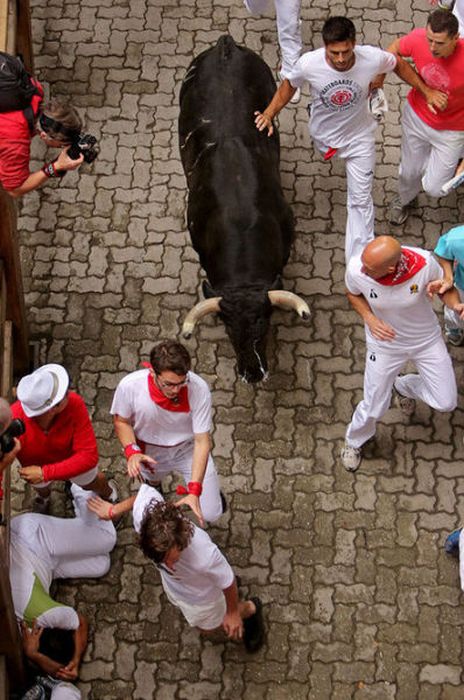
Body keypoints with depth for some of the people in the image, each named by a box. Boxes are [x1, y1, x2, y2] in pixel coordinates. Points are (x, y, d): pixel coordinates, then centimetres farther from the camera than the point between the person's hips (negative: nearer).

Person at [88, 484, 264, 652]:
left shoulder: (205, 556, -50)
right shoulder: (144, 514, -43)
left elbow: (227, 581, -27)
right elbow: (145, 491, -17)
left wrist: (233, 613, -8)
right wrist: (113, 510, 1)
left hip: (201, 594, -4)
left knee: (207, 627, 30)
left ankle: (250, 609, 57)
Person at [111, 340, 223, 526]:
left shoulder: (199, 389, -35)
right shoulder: (129, 386, -32)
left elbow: (202, 442, -27)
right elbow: (121, 420, -10)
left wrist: (194, 491, -34)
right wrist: (132, 452, -28)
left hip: (187, 448, -1)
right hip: (149, 452, 1)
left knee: (209, 514, -2)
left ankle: (210, 491, 32)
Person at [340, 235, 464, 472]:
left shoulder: (424, 264, -34)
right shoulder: (356, 269, -31)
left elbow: (445, 287, -10)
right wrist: (369, 318, -22)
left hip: (427, 339, 1)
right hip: (385, 344, -1)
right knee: (374, 407, 10)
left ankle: (404, 386, 42)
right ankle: (354, 442, 46)